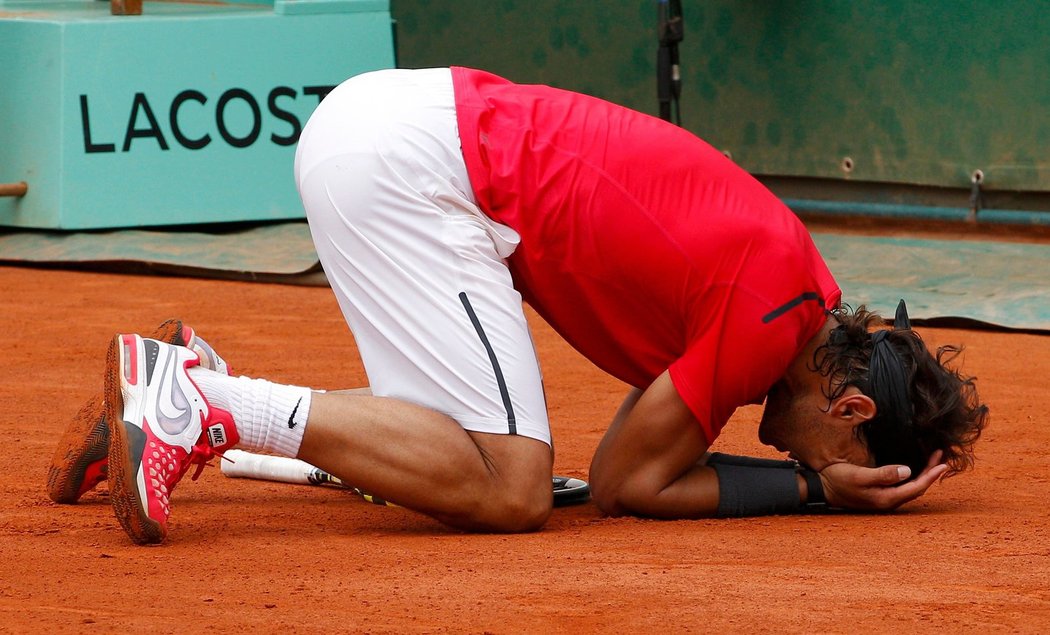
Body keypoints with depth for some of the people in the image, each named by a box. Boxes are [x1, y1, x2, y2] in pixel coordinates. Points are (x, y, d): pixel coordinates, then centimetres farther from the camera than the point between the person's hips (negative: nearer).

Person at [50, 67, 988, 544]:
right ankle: (205, 406, -16)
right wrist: (813, 488, -1)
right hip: (408, 163, -9)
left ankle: (186, 383, 10)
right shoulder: (776, 307, -12)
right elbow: (626, 483, -6)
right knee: (511, 490, -13)